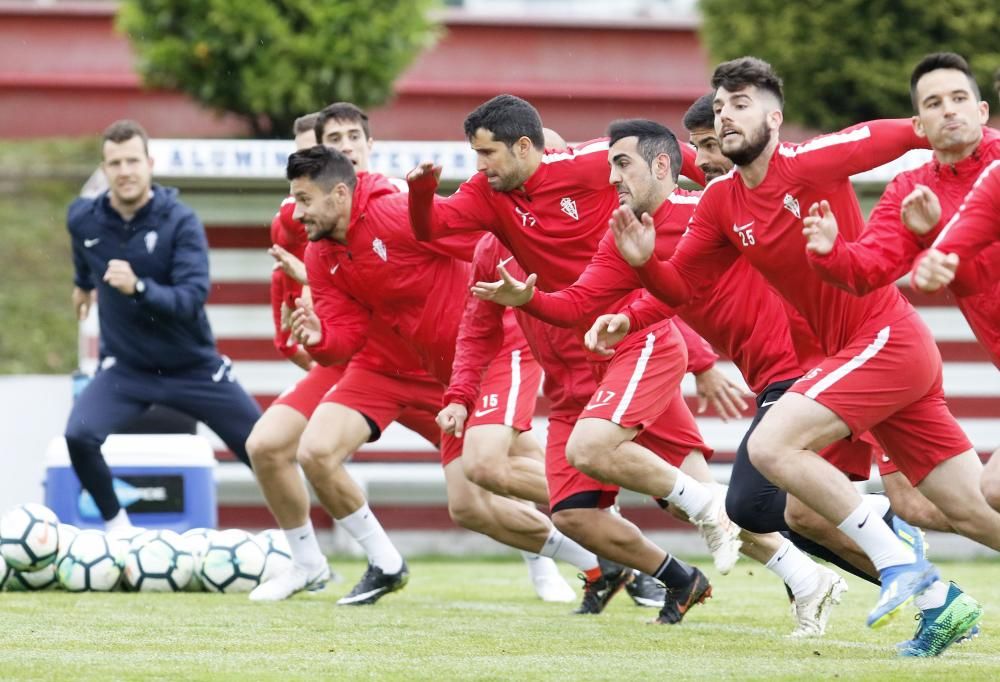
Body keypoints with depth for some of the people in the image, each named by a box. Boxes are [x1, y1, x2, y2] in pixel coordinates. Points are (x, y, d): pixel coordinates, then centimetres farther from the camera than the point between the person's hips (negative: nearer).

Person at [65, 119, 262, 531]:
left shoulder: (180, 222, -19)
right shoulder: (84, 220, -9)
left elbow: (192, 298, -31)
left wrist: (137, 288, -47)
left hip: (192, 366, -2)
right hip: (126, 368, 2)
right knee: (79, 436, -24)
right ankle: (116, 527, -1)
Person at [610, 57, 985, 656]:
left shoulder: (808, 163, -12)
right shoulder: (720, 204, 8)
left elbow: (892, 135, -4)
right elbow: (680, 287, 9)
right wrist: (644, 260, -9)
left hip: (888, 337, -7)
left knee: (772, 445, -19)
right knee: (975, 513, 5)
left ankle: (902, 564, -13)